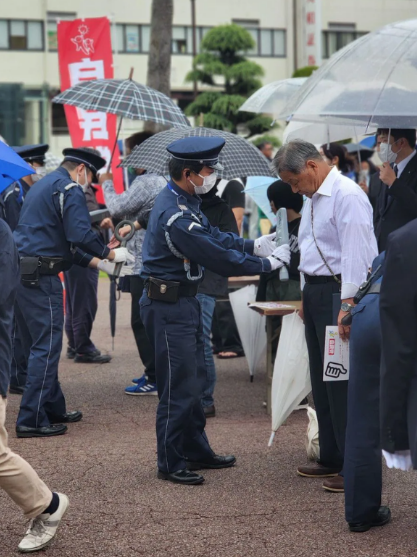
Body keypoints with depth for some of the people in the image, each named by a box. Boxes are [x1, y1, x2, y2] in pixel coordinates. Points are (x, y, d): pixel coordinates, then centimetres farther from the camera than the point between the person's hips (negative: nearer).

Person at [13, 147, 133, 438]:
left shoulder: (44, 185, 24)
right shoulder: (70, 189, -8)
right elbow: (81, 235, -19)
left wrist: (96, 261, 25)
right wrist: (110, 254, -5)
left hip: (24, 271, 10)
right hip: (42, 278, -10)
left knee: (47, 343, 17)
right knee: (47, 345, -6)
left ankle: (54, 408, 25)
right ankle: (32, 419, -6)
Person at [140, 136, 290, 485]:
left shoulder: (184, 202, 7)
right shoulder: (175, 216, -26)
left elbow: (214, 236, 15)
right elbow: (219, 259, -24)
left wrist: (254, 245, 5)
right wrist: (267, 264, -15)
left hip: (184, 301, 11)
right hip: (169, 306, -11)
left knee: (195, 378, 18)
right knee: (179, 386, -3)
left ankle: (196, 451, 30)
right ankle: (170, 463, 8)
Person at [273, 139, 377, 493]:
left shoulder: (347, 196, -16)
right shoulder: (313, 199, 15)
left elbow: (356, 253, -22)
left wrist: (348, 305, -26)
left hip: (340, 295, -10)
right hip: (316, 292, 10)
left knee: (343, 384, -7)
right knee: (322, 382, 16)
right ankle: (332, 458, 27)